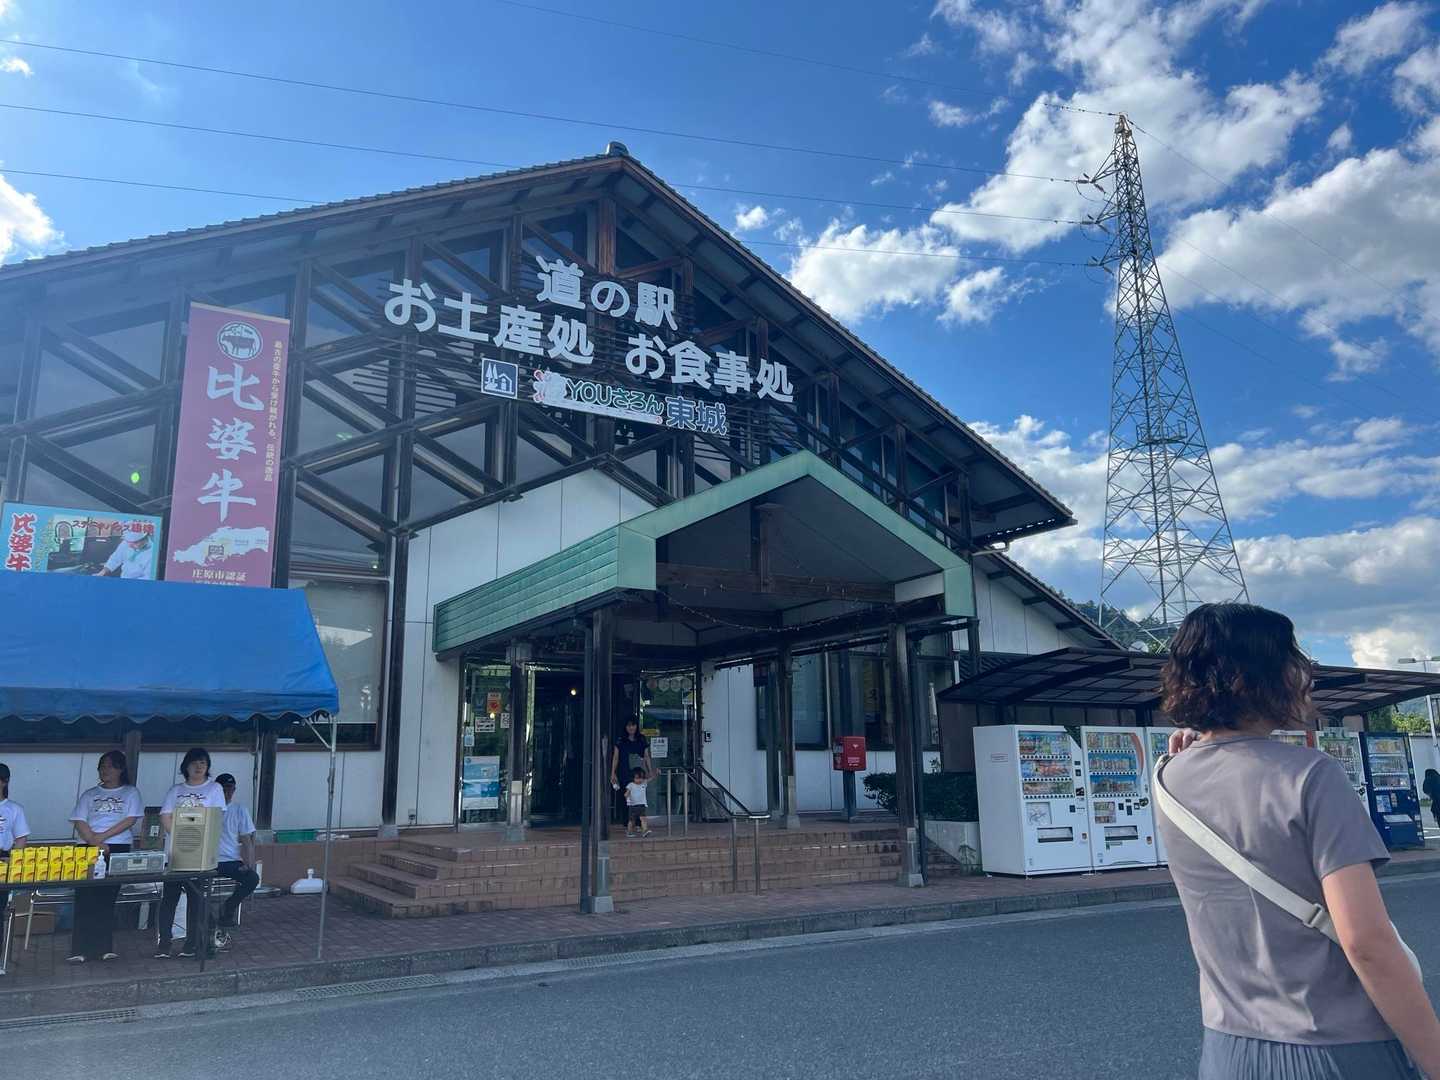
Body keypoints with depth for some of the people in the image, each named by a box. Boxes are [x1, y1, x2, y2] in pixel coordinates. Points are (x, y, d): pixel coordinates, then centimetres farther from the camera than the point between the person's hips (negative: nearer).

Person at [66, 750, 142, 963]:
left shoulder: (130, 792, 11)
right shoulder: (89, 795, 17)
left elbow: (130, 820, -1)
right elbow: (79, 822, 6)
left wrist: (103, 836, -10)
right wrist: (95, 842, -10)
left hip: (119, 849, -2)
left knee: (107, 898, -5)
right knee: (85, 897, -9)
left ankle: (103, 948, -1)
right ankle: (80, 949, -8)